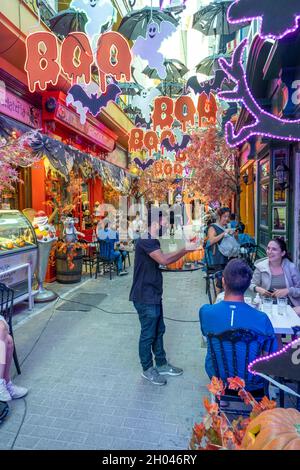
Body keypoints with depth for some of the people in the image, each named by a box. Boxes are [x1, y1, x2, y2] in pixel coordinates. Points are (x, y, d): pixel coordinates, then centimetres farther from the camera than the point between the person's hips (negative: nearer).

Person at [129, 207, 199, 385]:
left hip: (154, 295, 10)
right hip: (145, 297, -10)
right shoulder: (145, 241, -21)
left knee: (159, 331, 20)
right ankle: (148, 369, 25)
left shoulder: (153, 241, 11)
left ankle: (161, 364, 36)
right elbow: (164, 260, -30)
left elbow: (165, 258, 14)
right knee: (148, 334, 6)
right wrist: (186, 250, -22)